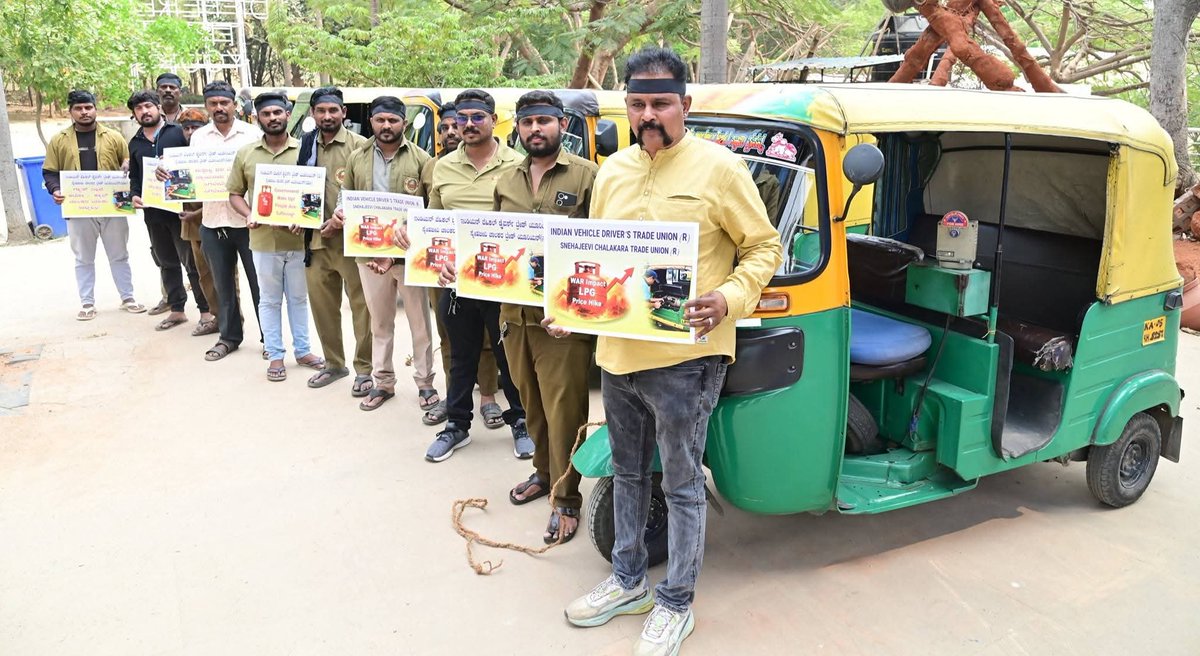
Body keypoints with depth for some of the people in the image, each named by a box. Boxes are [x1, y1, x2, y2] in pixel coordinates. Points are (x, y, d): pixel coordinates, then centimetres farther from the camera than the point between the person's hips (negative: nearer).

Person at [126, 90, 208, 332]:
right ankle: (177, 310, 23)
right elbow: (134, 175, 22)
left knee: (192, 261, -3)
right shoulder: (135, 143, 16)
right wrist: (134, 194, 3)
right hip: (153, 211, 6)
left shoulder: (178, 132, -1)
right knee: (166, 262, 13)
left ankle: (206, 310, 5)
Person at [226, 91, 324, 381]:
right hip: (263, 240, 1)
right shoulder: (245, 154, 4)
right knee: (269, 299, 10)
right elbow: (235, 193, 9)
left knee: (299, 297, 13)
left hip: (298, 239, 0)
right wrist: (248, 216, -10)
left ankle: (302, 350, 25)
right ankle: (275, 355, 19)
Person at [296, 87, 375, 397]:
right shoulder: (306, 145, 12)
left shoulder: (358, 145, -5)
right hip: (316, 239, 6)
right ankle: (333, 363, 27)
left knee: (361, 306, 0)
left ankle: (364, 368, 12)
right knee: (321, 304, 12)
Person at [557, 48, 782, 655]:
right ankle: (628, 581, 40)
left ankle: (675, 604, 26)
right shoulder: (612, 171, 9)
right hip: (616, 353, 7)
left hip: (683, 356, -6)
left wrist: (728, 299, -21)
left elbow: (765, 248, -5)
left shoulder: (719, 167, -9)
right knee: (627, 474, 20)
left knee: (682, 484, 7)